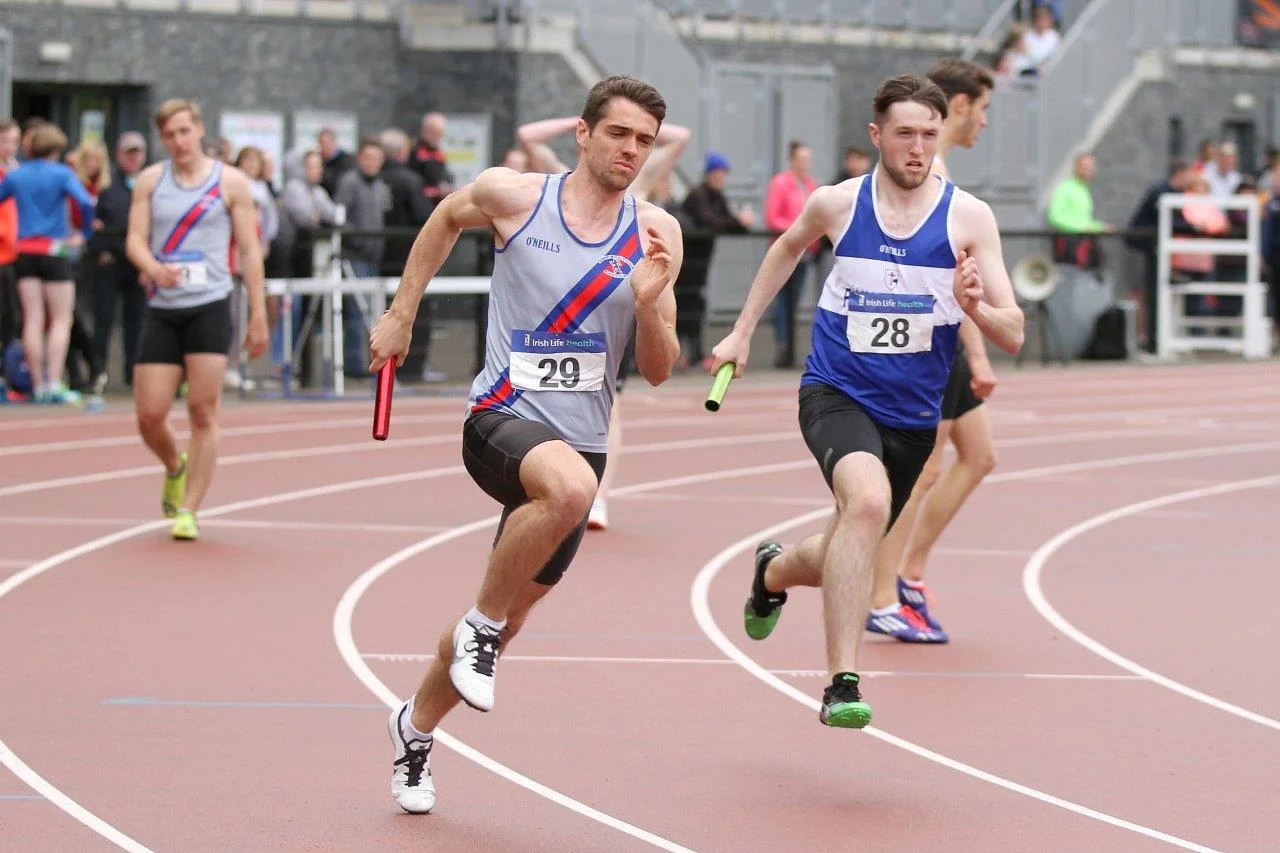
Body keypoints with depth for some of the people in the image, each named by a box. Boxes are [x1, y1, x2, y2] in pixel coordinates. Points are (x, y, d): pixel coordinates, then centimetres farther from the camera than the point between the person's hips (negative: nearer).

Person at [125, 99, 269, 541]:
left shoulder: (231, 182, 3)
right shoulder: (149, 180, 8)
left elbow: (250, 250, 4)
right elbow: (134, 240, 2)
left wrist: (258, 315, 0)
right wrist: (153, 268, -21)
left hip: (210, 307, -2)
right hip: (161, 309, 2)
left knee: (203, 413, -7)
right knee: (149, 416, -2)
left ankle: (189, 510, 0)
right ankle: (175, 468, 30)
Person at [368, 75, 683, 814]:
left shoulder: (655, 233, 1)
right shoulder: (511, 196, -6)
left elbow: (658, 372, 2)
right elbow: (445, 220, 18)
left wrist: (649, 303, -16)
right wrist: (401, 314, 18)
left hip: (581, 440, 4)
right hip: (503, 419, -4)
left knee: (504, 622, 13)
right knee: (570, 485, -39)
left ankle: (417, 727, 40)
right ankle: (481, 625, -16)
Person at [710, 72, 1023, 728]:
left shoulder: (968, 218, -5)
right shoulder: (835, 204, -3)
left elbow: (1013, 335, -7)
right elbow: (788, 248, 22)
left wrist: (976, 307, -28)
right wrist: (742, 332, 22)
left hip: (913, 416, 3)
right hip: (836, 395, -3)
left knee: (844, 562, 17)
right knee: (868, 500, -34)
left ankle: (773, 572, 55)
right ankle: (841, 683, -32)